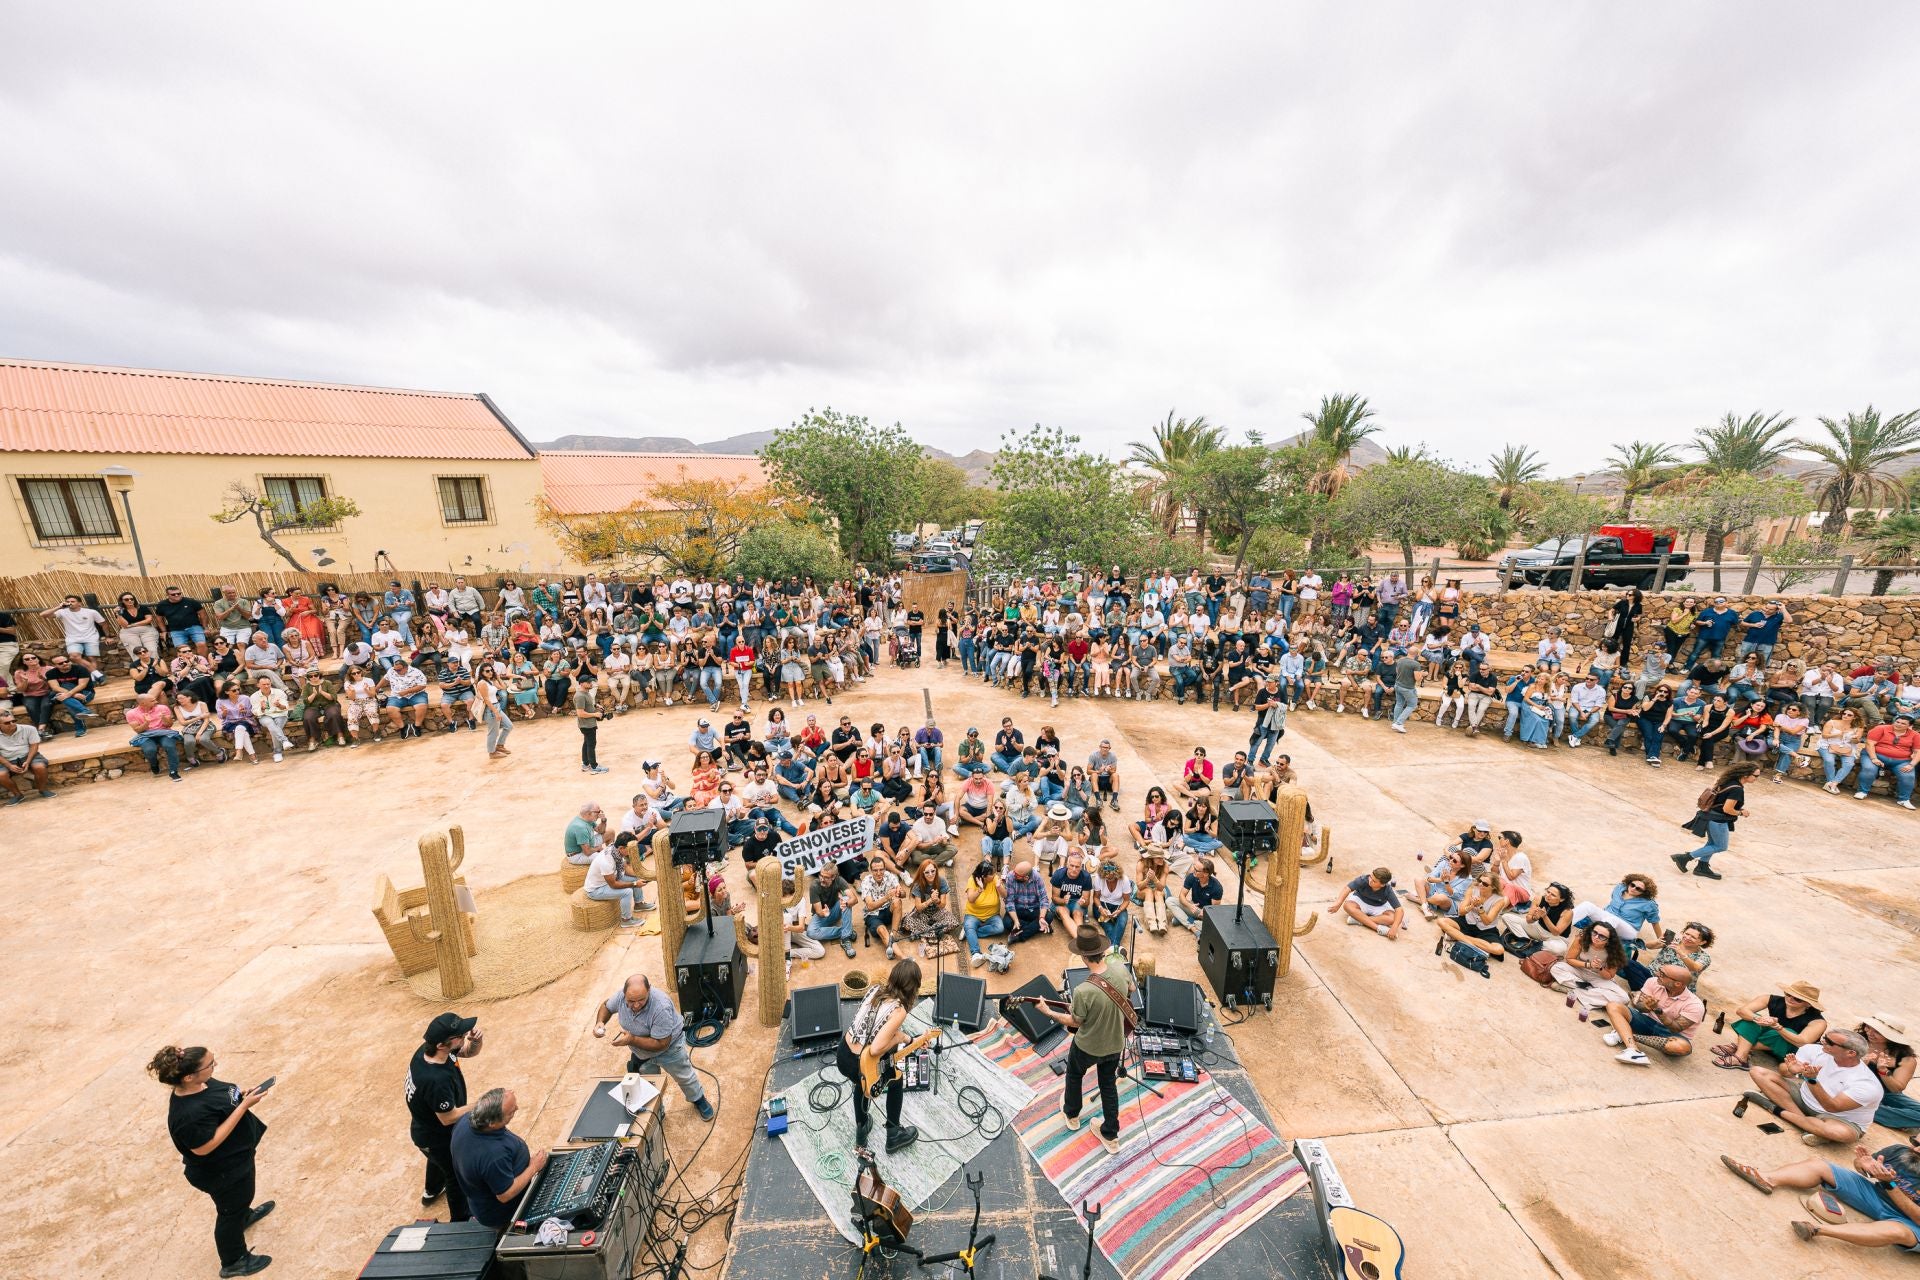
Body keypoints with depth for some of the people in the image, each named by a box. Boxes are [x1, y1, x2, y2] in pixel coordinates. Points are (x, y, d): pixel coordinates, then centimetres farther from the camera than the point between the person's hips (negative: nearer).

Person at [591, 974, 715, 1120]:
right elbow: (606, 1006, -4)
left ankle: (699, 1100, 43)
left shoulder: (661, 1007, -43)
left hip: (669, 1046, -4)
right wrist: (600, 1022, -23)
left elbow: (661, 1044, -35)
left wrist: (631, 1040, -38)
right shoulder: (622, 995, -27)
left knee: (685, 1077, 17)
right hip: (641, 1051, 4)